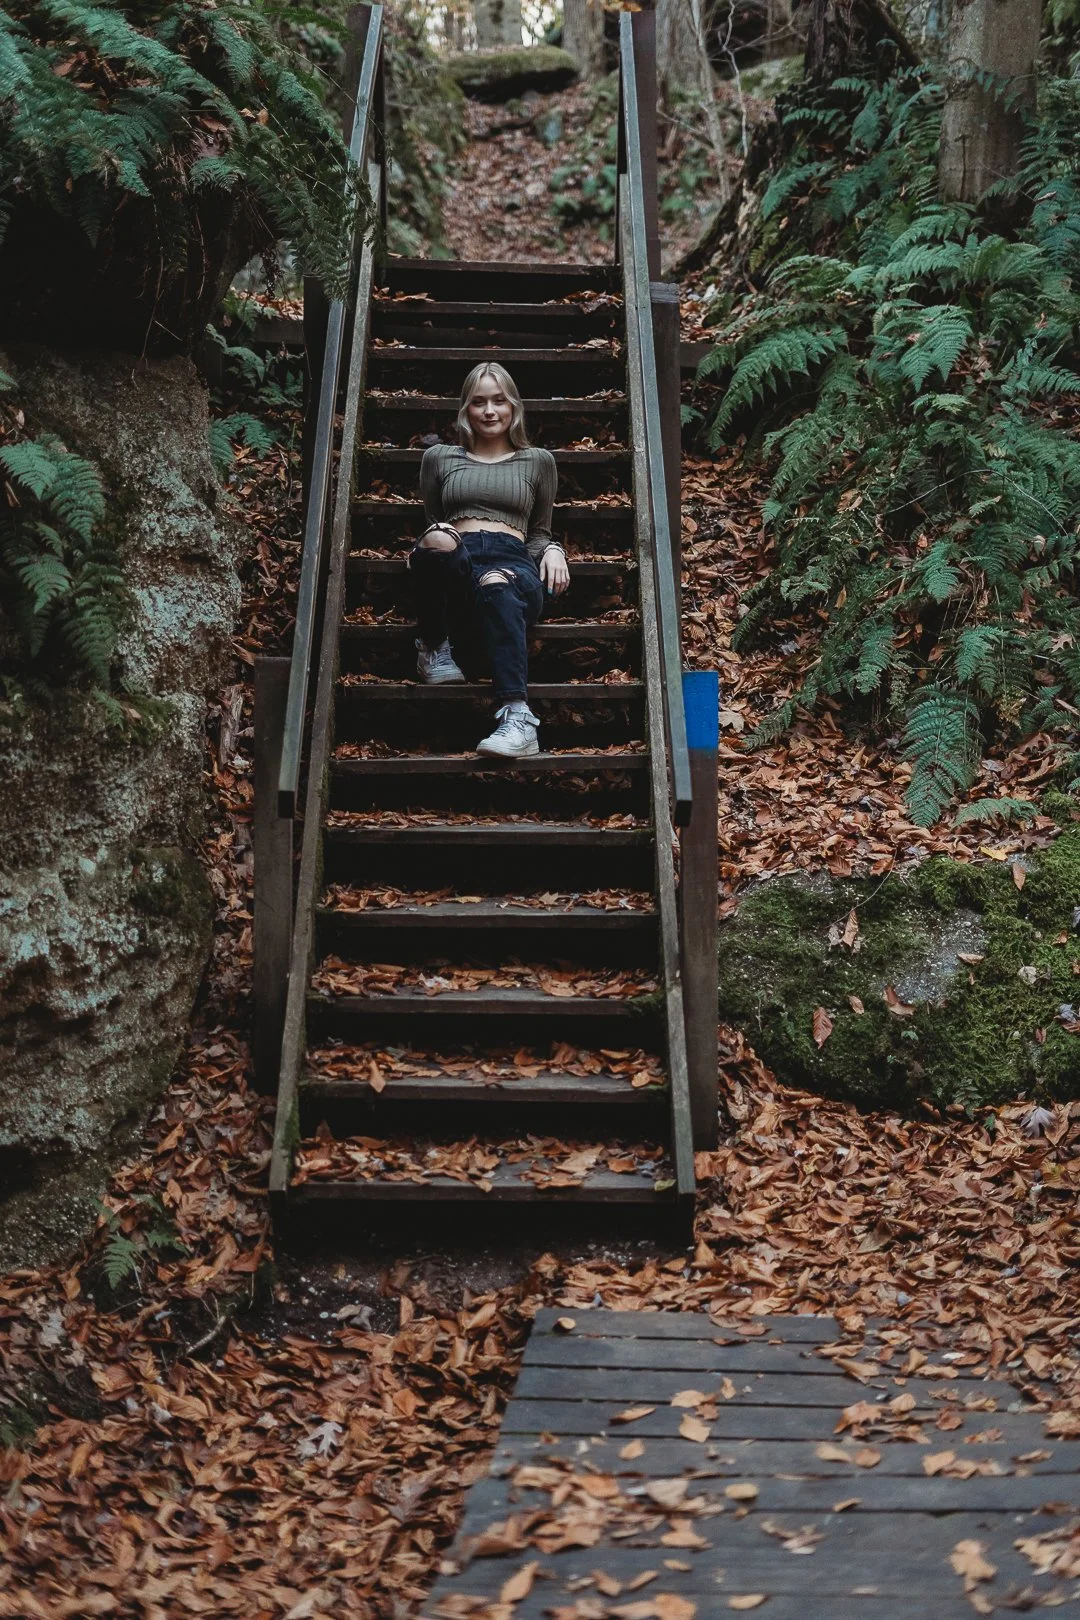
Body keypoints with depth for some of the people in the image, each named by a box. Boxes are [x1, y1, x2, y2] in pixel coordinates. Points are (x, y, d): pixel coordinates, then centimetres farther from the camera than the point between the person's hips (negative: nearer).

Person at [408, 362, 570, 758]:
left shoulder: (538, 461, 24)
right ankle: (433, 645, -18)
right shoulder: (439, 457, 25)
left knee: (497, 585, -42)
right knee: (438, 541, -39)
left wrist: (552, 550, 1)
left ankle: (517, 718, -60)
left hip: (513, 561, -1)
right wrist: (434, 537, 1)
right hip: (450, 565, 1)